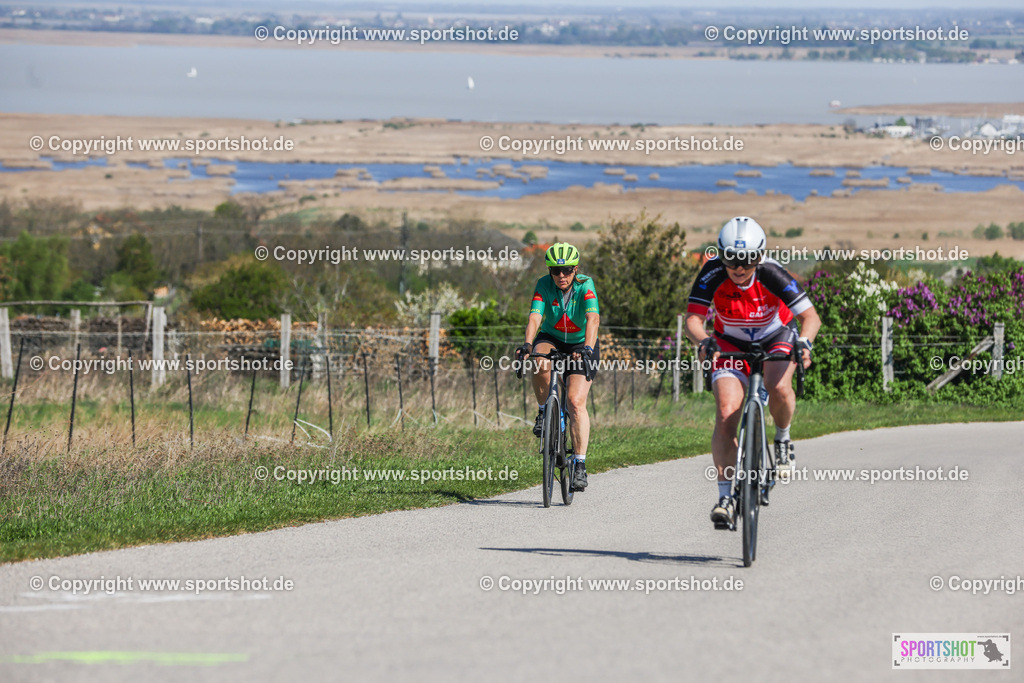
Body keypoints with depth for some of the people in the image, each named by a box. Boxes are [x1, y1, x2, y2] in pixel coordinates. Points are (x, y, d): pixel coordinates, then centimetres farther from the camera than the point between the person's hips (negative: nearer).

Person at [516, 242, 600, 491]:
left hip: (580, 344, -2)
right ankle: (544, 411, -10)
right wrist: (527, 345, -47)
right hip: (551, 339, 2)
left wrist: (587, 349, -53)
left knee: (576, 402, -17)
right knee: (540, 364, -36)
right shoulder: (544, 285, -17)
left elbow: (593, 319, -36)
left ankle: (580, 465, -15)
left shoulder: (585, 286, -22)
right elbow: (535, 318, -29)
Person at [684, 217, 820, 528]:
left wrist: (804, 343, -50)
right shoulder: (712, 275, -26)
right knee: (726, 415, -17)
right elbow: (693, 319, -28)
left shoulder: (772, 274, -29)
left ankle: (783, 439, -1)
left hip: (777, 338, -1)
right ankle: (725, 496, -12)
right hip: (732, 344, 1)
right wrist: (703, 342, -50)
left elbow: (811, 316, -29)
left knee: (778, 387, -33)